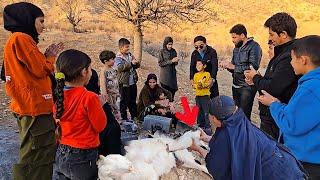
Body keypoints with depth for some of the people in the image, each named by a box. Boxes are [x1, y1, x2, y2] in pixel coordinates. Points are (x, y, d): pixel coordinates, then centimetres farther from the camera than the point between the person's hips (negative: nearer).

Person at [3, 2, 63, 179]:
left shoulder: (20, 39, 19)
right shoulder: (21, 38, -11)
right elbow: (41, 70, -15)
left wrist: (46, 56, 9)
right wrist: (51, 56, 3)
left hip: (31, 106, 10)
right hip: (34, 107, -10)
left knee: (42, 153, 19)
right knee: (35, 156, -3)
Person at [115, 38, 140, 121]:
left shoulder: (130, 55, 10)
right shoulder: (118, 57, -8)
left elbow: (137, 66, 14)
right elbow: (120, 67, -25)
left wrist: (136, 63, -9)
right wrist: (131, 63, -30)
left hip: (133, 82, 6)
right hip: (124, 83, -6)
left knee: (133, 100, 17)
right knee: (124, 101, 5)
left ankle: (134, 116, 30)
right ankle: (124, 117, 18)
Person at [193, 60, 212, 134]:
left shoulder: (207, 74, -2)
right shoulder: (196, 75, 12)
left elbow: (210, 83, -10)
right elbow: (193, 84, 8)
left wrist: (203, 85, -19)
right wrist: (197, 85, -12)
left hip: (205, 95, -5)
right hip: (198, 95, 5)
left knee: (206, 112, -5)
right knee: (199, 112, 11)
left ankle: (208, 127, 4)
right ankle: (201, 126, 23)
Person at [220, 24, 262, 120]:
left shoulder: (254, 46, -11)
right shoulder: (236, 48, 14)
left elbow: (253, 67, -23)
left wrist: (233, 67, -19)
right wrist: (227, 65, -4)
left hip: (247, 87, -8)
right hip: (236, 86, 8)